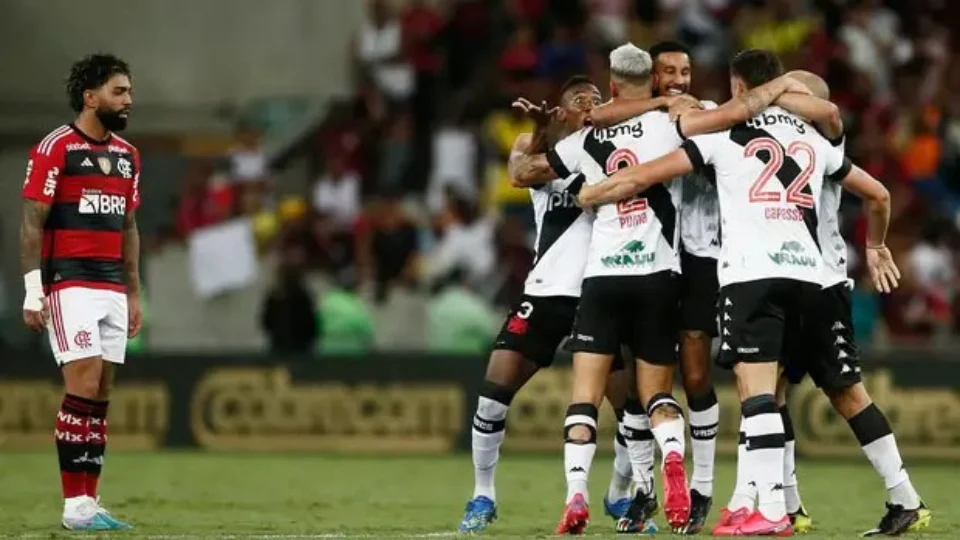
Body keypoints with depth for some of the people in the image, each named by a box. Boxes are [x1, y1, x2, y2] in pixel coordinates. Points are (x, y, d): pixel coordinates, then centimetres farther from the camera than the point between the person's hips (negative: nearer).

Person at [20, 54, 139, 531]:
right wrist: (33, 290, -14)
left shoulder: (127, 155, 15)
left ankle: (89, 501, 8)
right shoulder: (56, 148, -7)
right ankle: (75, 506, -11)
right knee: (83, 387, -13)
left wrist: (134, 294, 18)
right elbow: (32, 222, -8)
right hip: (70, 286, -7)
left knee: (101, 396, 5)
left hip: (112, 289, 7)